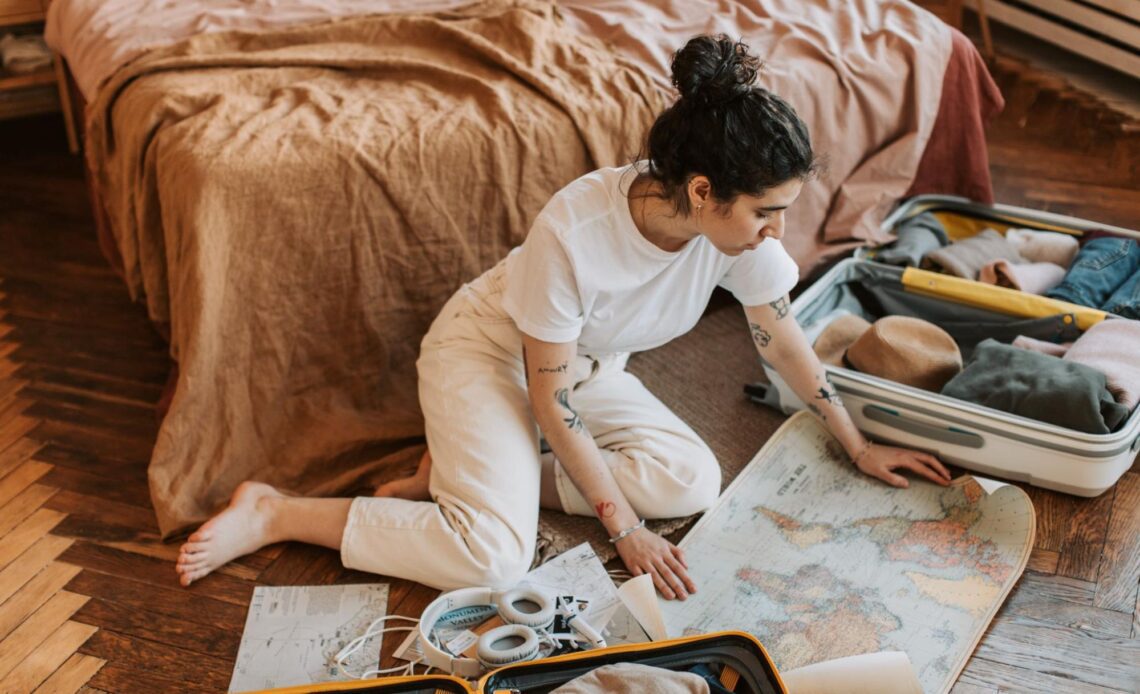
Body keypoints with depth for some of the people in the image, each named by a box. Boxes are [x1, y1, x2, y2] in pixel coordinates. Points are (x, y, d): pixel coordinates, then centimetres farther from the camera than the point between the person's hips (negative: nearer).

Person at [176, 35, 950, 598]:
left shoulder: (737, 226, -20)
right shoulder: (574, 232, -37)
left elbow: (784, 338, -2)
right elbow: (551, 401, -26)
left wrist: (858, 446, 7)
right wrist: (624, 528, -22)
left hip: (589, 365, 7)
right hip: (487, 350, -7)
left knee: (694, 482, -14)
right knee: (495, 556, -26)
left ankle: (475, 471, -3)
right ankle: (274, 512, -9)